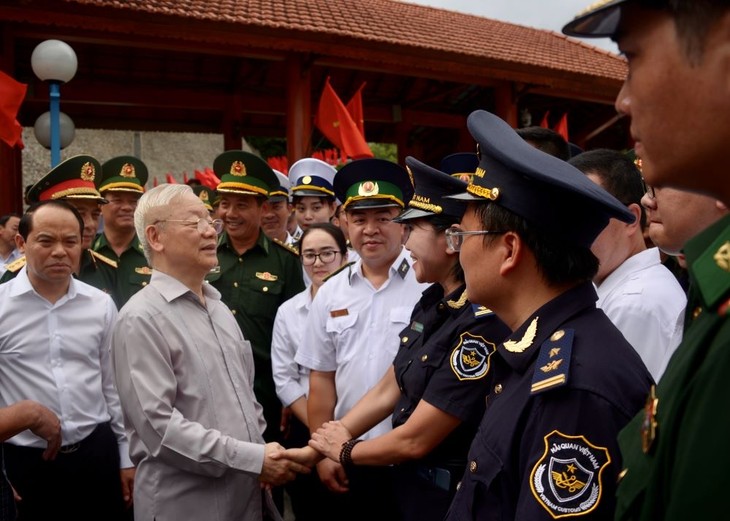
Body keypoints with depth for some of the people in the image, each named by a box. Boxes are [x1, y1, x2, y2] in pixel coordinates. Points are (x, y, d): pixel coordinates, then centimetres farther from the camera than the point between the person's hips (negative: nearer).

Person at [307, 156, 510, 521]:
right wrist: (317, 449, 3)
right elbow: (386, 392, 5)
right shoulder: (433, 302, -1)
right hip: (409, 486, 7)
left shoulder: (482, 325, -28)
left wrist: (346, 450, -6)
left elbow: (415, 440, -23)